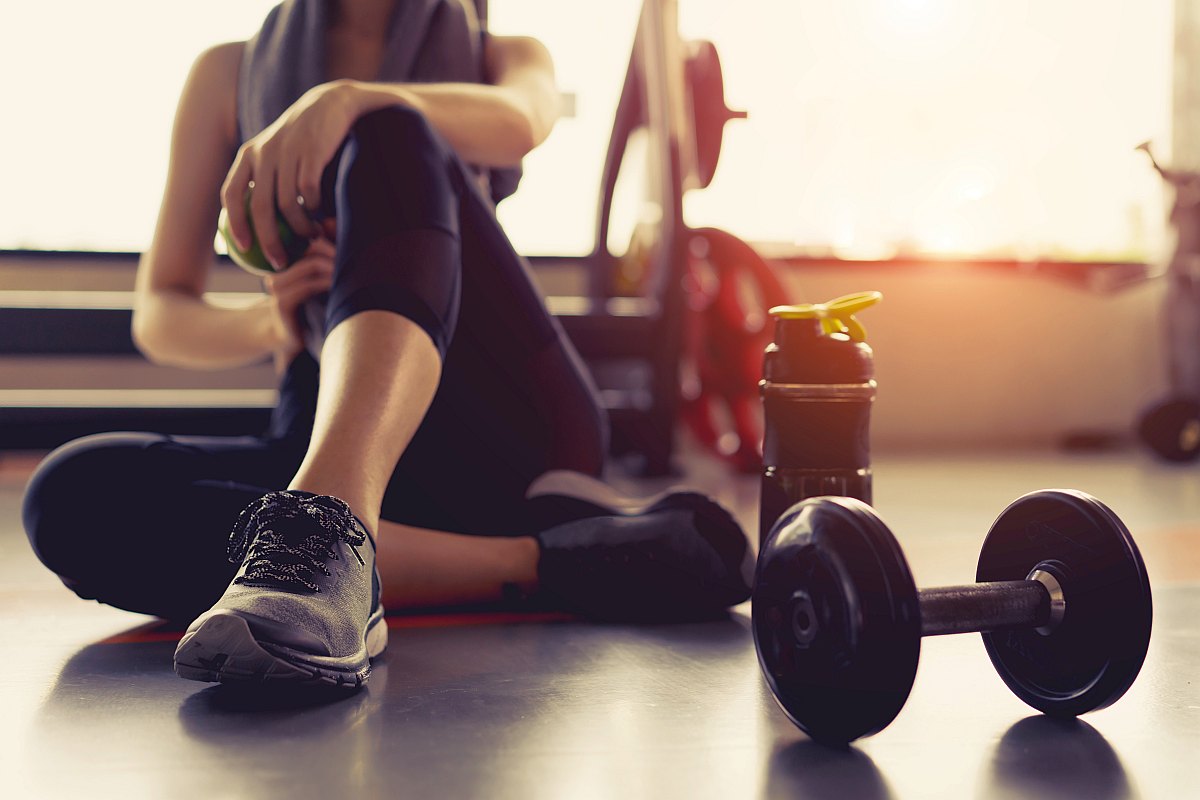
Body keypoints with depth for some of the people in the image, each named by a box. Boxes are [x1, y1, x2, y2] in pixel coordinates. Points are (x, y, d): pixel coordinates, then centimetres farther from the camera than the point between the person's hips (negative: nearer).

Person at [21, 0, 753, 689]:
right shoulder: (228, 73, 20)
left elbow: (520, 123, -10)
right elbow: (159, 318, 11)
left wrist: (346, 98, -28)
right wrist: (271, 324, -11)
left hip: (507, 425, -2)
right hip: (317, 441, 2)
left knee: (387, 133, -24)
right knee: (72, 495, -27)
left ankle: (327, 526, -50)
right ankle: (544, 564, -33)